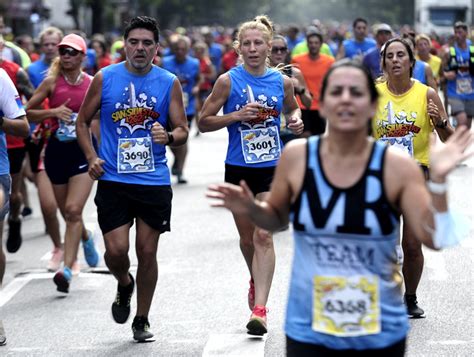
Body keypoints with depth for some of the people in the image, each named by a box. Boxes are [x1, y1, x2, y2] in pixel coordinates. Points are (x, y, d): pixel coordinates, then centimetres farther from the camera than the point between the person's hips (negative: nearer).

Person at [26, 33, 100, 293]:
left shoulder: (92, 84, 2)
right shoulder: (52, 82, -1)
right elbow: (27, 113, 0)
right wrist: (52, 112, -15)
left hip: (84, 149, -1)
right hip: (57, 150, 1)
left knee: (73, 210, -15)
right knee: (67, 213, 12)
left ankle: (67, 269, -17)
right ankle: (86, 237, 45)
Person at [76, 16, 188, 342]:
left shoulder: (170, 83, 1)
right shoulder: (105, 78, 0)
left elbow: (183, 131, 4)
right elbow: (83, 122, 10)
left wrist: (169, 137, -19)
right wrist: (92, 156, -5)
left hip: (154, 182, 1)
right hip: (113, 180, 0)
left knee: (147, 253, 5)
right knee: (116, 250, -8)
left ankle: (142, 320, 22)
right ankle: (125, 284, 28)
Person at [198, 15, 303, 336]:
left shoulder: (282, 81, 0)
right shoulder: (228, 81, -6)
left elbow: (293, 108, 21)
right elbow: (203, 122, -4)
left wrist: (296, 120, -2)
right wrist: (237, 115, -17)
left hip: (273, 168, 0)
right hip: (239, 169, 1)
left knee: (264, 236, -12)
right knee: (247, 237, 14)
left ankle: (260, 308, -15)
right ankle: (256, 280, 45)